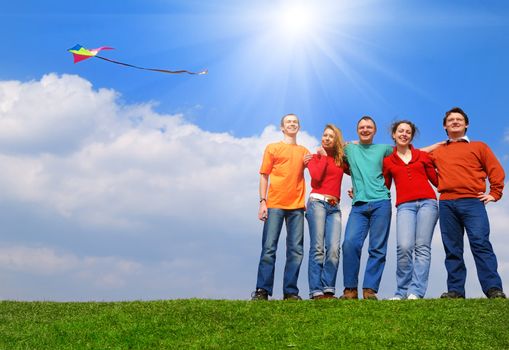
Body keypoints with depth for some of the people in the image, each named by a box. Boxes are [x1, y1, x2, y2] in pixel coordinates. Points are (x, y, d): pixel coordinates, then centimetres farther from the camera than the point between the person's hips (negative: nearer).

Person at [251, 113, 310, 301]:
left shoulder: (304, 151, 19)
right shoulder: (272, 148, 11)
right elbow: (264, 176, 6)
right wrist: (262, 201, -4)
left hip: (296, 205, 3)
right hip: (274, 205, -3)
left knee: (296, 250, -1)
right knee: (269, 248, -7)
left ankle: (290, 292, 3)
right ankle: (262, 290, -5)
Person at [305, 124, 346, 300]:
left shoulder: (340, 160, 20)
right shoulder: (315, 156, 10)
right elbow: (316, 177, -7)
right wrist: (323, 156, 3)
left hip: (334, 207, 3)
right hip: (317, 202, -3)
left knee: (334, 249, -13)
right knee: (317, 248, -11)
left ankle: (328, 290, -13)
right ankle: (316, 291, -14)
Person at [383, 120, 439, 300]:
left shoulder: (422, 156, 17)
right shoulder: (387, 161, 18)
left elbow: (436, 180, 17)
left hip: (427, 202, 1)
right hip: (405, 206, 0)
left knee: (422, 247, -10)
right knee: (404, 247, -19)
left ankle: (416, 292, -13)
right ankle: (402, 291, -9)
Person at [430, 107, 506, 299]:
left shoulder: (479, 147, 17)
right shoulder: (437, 152, 23)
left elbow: (496, 171, 11)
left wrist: (494, 193, 1)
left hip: (472, 201, -3)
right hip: (446, 204, 3)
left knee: (481, 243, -15)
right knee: (452, 249, 0)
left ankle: (494, 289, -19)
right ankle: (455, 290, -1)